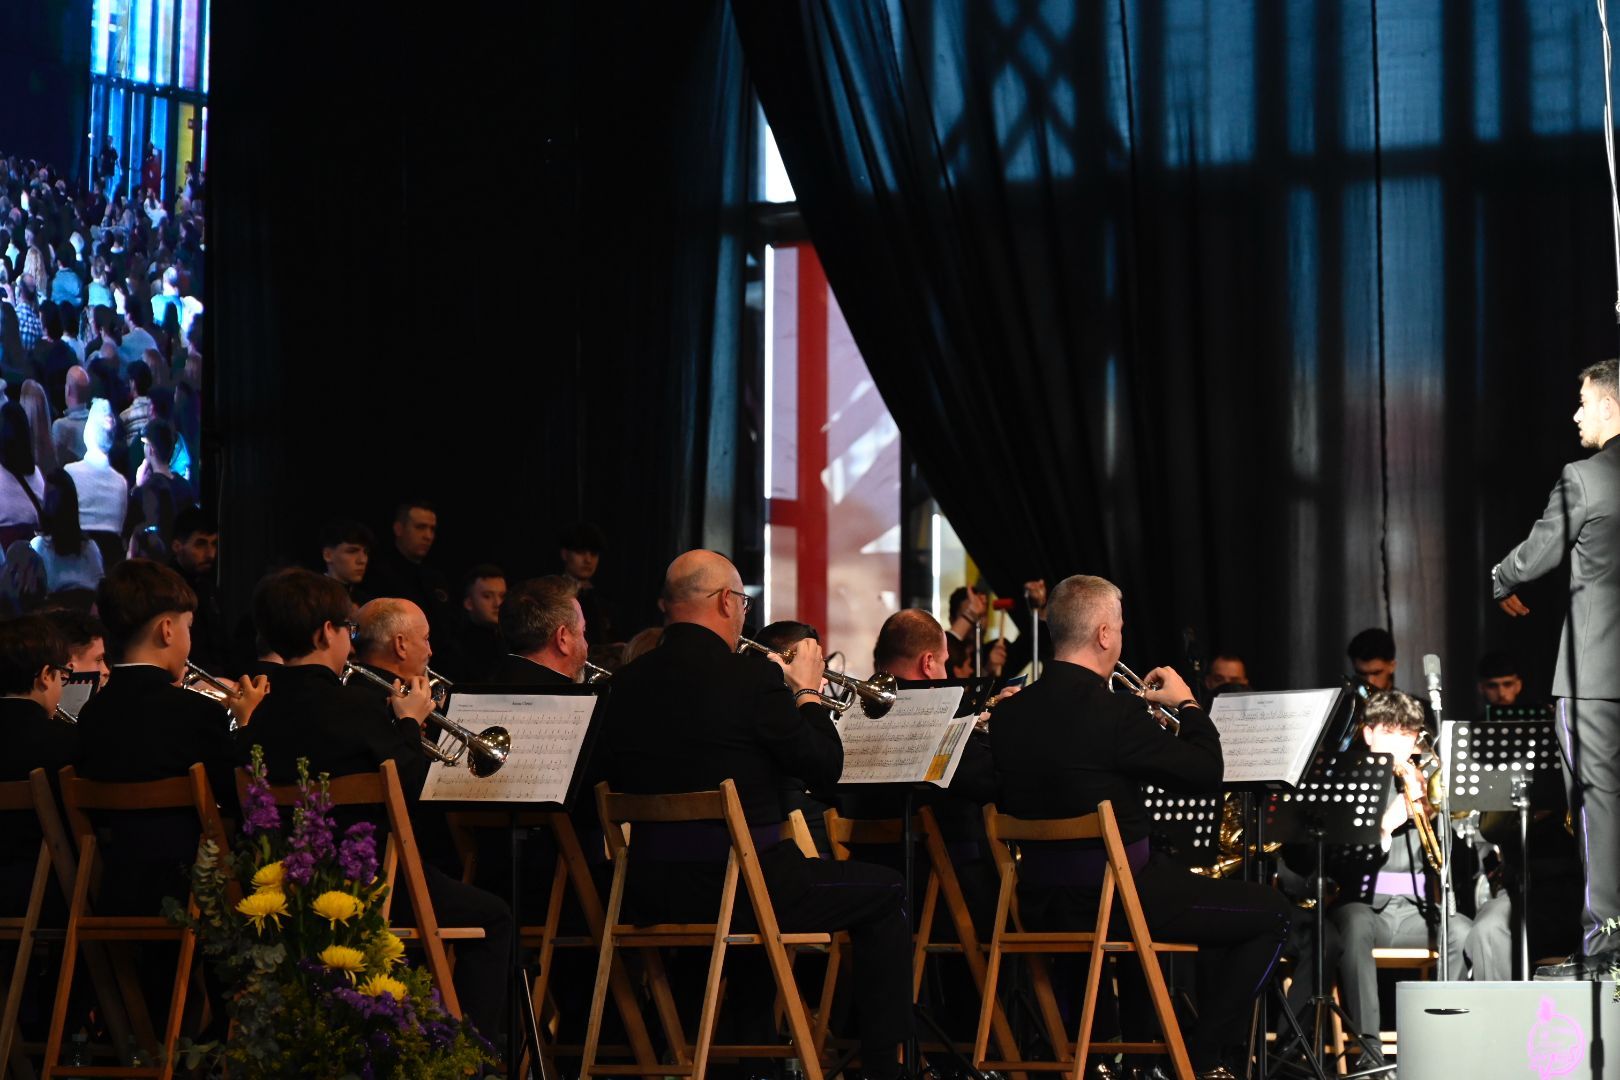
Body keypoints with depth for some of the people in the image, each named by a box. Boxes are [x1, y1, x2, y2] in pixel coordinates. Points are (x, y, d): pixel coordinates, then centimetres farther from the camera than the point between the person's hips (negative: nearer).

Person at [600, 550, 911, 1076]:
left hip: (649, 893, 7)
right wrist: (807, 690, 12)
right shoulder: (751, 675, -14)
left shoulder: (626, 682, 2)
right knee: (885, 893, 13)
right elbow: (825, 768, -6)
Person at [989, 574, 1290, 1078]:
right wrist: (1187, 703, 5)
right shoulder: (1113, 710, -20)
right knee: (1269, 912, 9)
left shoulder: (1007, 714, 1)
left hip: (1039, 903, 8)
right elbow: (1206, 775, -12)